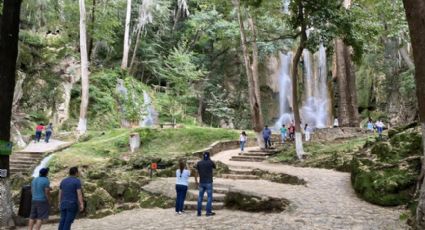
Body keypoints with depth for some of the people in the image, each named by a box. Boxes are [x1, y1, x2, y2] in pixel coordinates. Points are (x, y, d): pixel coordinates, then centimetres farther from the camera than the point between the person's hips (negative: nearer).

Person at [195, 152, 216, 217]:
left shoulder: (199, 163, 2)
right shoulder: (211, 162, -5)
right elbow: (215, 167, 15)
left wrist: (196, 180, 2)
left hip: (201, 182, 3)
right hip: (209, 182, -3)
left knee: (200, 197, 8)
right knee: (209, 197, 3)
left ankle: (199, 212, 10)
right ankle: (208, 212, 2)